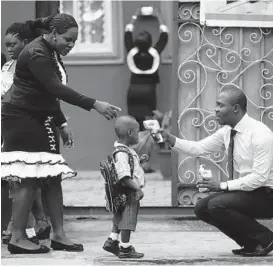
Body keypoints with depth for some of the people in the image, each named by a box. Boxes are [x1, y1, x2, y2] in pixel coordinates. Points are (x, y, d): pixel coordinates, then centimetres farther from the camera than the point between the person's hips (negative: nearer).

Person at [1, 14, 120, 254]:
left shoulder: (52, 53, 11)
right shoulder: (36, 54, -20)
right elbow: (57, 89, -28)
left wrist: (61, 122, 16)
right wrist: (95, 105, -31)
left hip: (40, 120, 10)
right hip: (22, 119, -10)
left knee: (53, 178, 5)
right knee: (30, 179, -10)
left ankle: (59, 235, 7)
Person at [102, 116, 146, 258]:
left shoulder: (126, 150, 10)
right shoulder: (122, 154, -24)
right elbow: (124, 177, -29)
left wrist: (139, 160, 13)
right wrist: (138, 189, -28)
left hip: (125, 193, 11)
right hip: (129, 193, -11)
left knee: (120, 219, 21)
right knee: (127, 220, 0)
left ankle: (111, 241, 30)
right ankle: (125, 248, 8)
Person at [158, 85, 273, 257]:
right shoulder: (227, 132, 2)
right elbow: (198, 148, 2)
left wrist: (223, 186, -27)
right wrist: (169, 138, -10)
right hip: (242, 191, 9)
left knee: (217, 204, -25)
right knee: (202, 208, 1)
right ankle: (251, 243, 8)